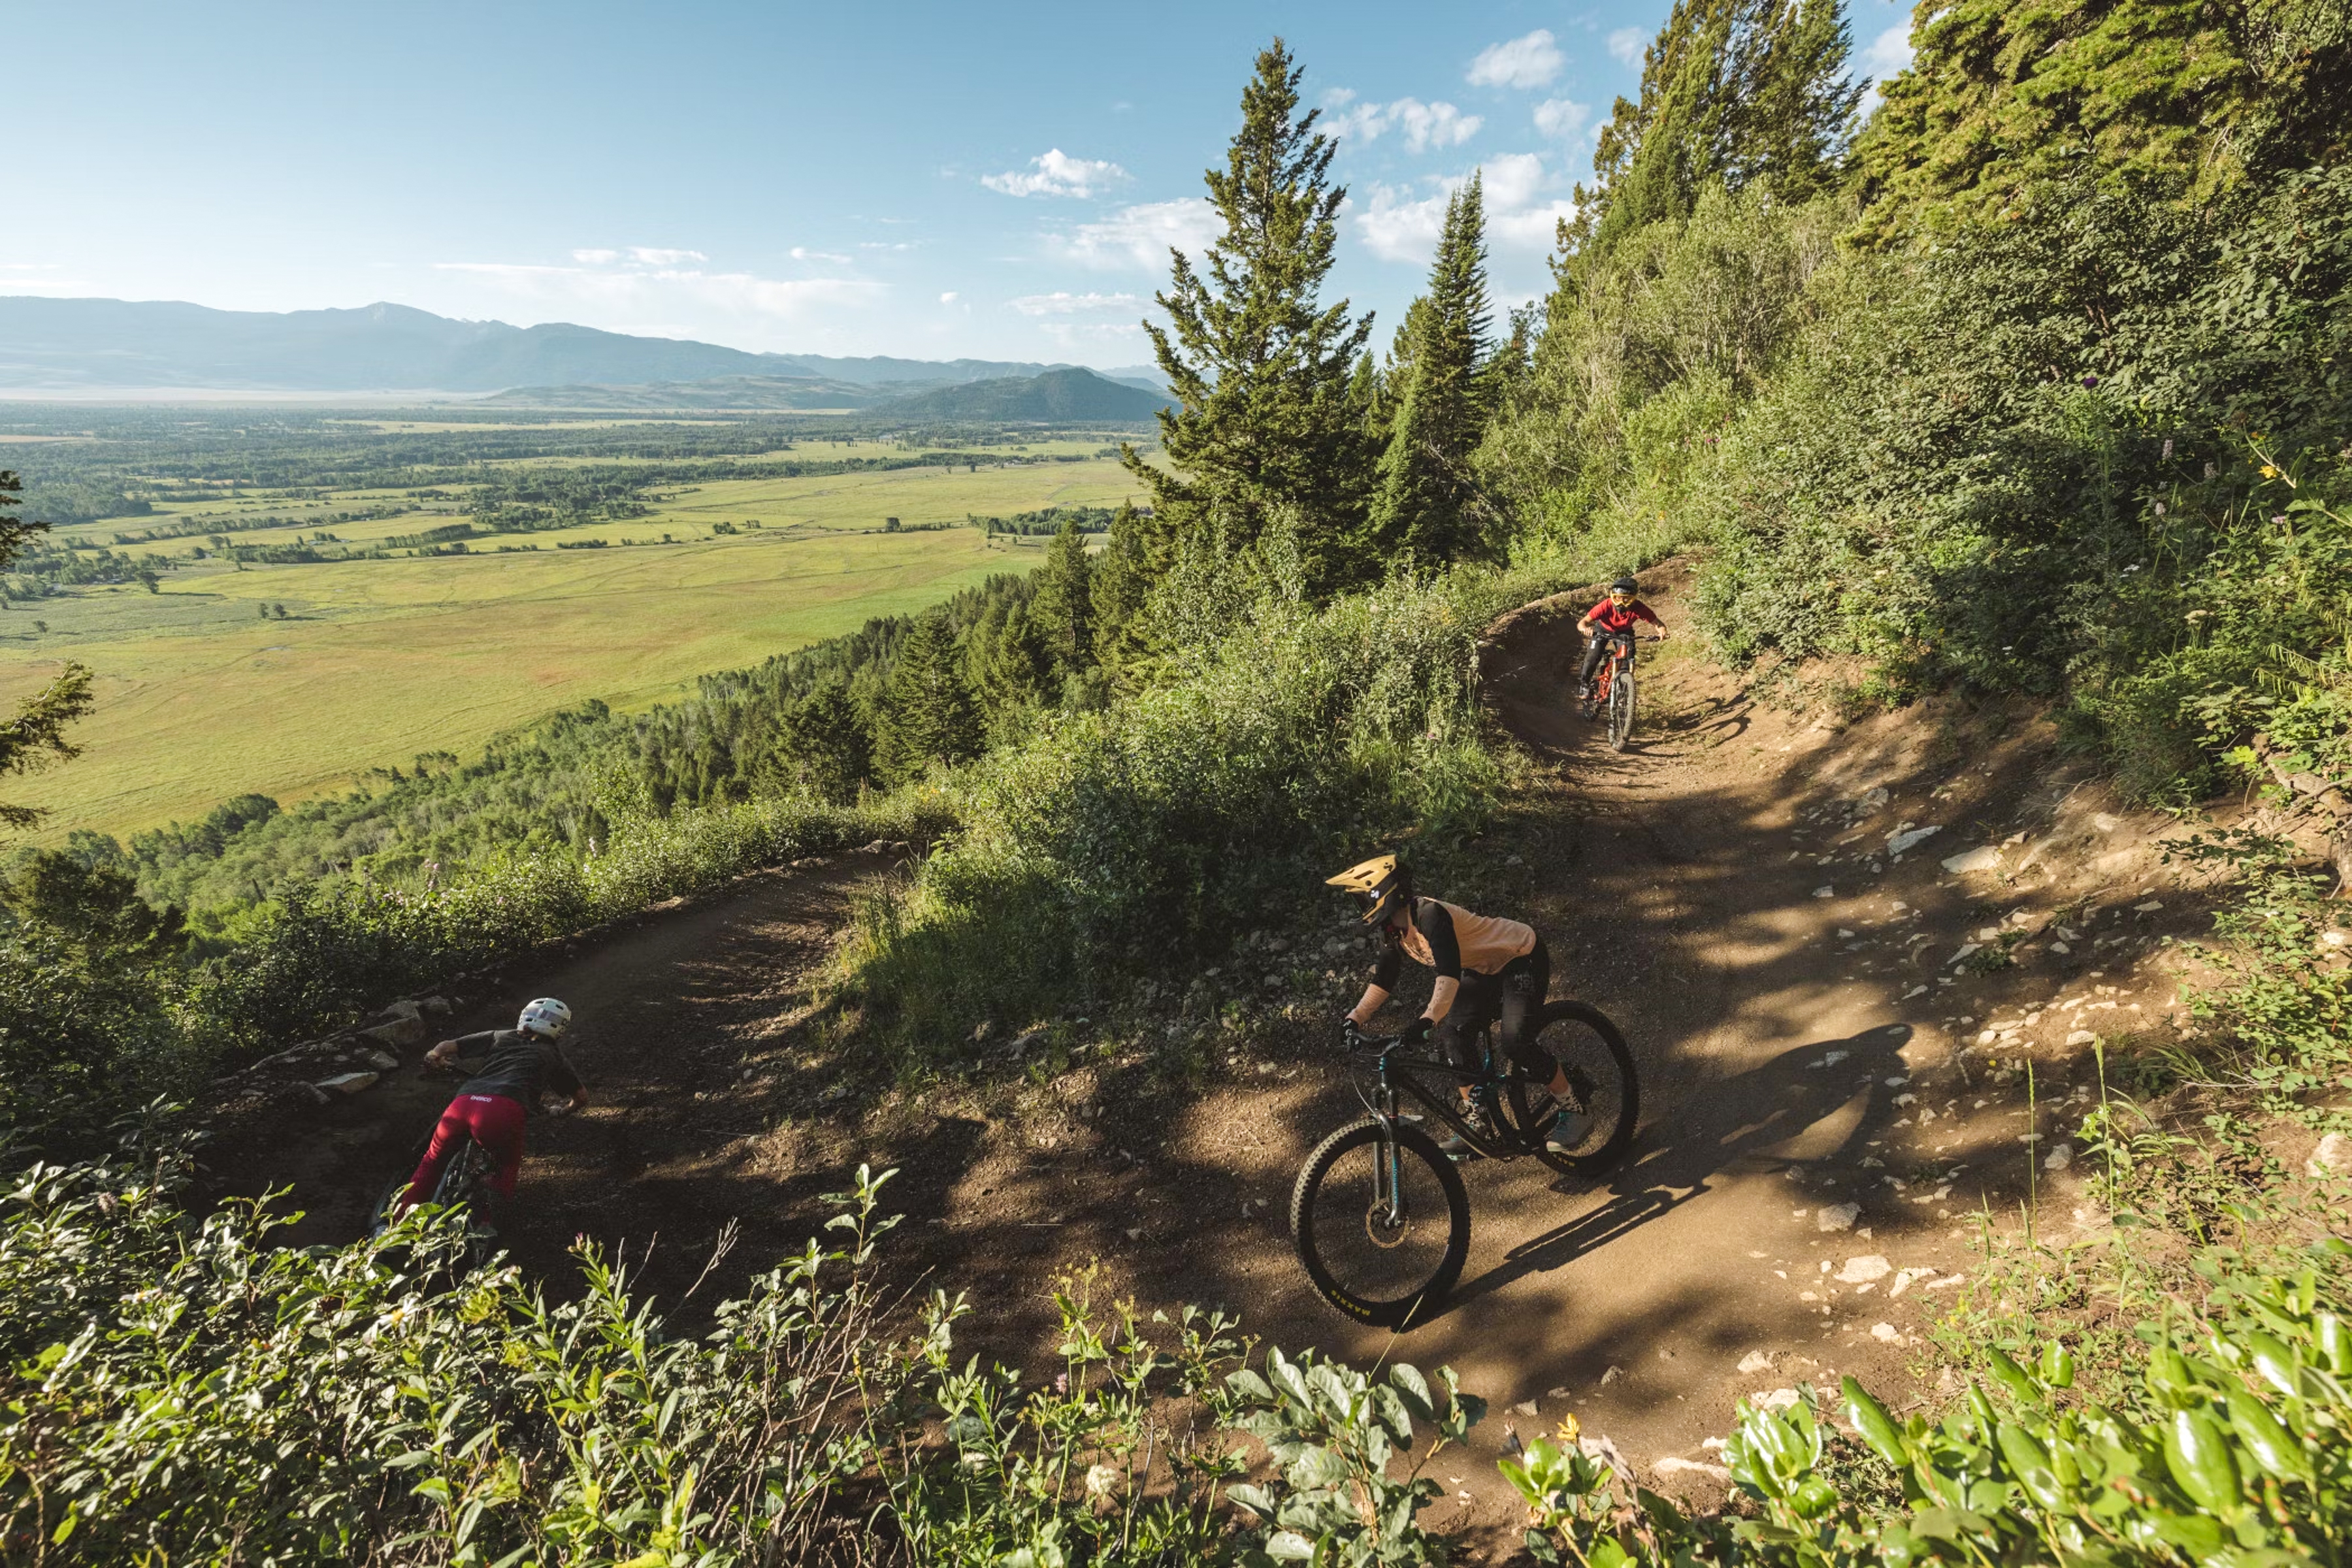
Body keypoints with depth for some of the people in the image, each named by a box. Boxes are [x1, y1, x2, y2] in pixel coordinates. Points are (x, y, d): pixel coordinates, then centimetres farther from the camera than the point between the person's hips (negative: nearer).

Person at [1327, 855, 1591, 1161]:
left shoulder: (1429, 915, -33)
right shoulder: (1394, 930, -6)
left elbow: (1450, 973, -45)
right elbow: (1383, 979, 0)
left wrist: (1427, 1021, -55)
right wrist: (1355, 1019, -11)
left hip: (1524, 957, -9)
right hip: (1486, 969, 9)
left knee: (1515, 1044, -19)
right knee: (1456, 1035, -6)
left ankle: (1573, 1112, 1)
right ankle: (1476, 1124, 5)